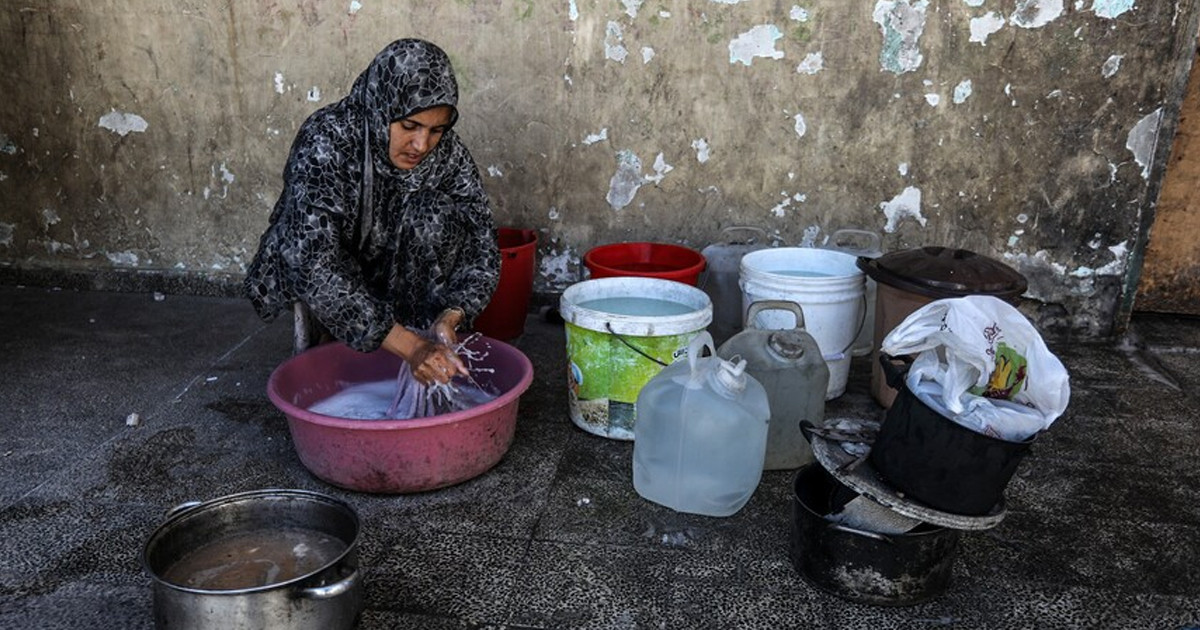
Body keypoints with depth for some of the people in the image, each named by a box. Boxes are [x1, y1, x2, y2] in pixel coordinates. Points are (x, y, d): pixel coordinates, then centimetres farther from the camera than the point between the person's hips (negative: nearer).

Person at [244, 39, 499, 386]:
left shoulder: (446, 152, -20)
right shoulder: (326, 140, -31)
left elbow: (482, 248, -18)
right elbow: (314, 264, -40)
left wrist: (450, 317, -39)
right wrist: (409, 347, -47)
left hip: (396, 277, 2)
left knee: (436, 215, -25)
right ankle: (316, 326, -4)